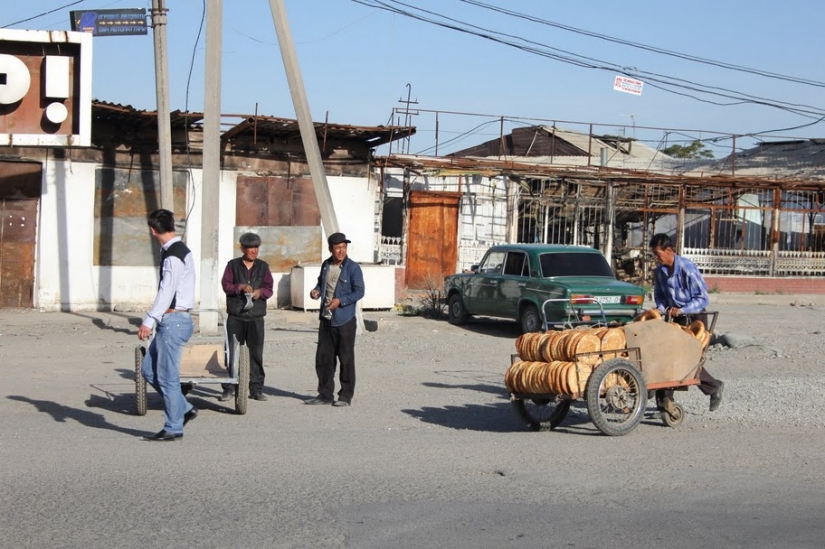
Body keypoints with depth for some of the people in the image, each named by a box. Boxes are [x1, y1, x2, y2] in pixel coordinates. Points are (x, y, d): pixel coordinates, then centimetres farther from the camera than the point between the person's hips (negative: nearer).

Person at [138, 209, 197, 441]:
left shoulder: (174, 255, -16)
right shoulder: (174, 251, 15)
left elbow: (166, 292, -22)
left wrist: (148, 321, -24)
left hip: (173, 320, -10)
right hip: (170, 321, 10)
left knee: (167, 376, -2)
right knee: (149, 369, 13)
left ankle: (173, 428, 6)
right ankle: (184, 409, 19)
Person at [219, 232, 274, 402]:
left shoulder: (263, 267, 13)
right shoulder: (233, 265, 8)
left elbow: (269, 289, 7)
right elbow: (225, 285, -1)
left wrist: (260, 292, -15)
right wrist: (241, 287, -18)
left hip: (256, 317, 1)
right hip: (235, 316, -1)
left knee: (256, 353, -1)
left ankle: (256, 389, 4)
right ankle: (229, 388, 4)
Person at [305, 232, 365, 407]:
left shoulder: (353, 268, -10)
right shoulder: (326, 265, 8)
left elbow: (359, 292, -12)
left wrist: (340, 301, -22)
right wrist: (316, 291, 1)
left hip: (345, 320, -6)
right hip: (326, 319, 6)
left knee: (346, 358, 2)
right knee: (323, 357, 9)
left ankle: (346, 396, 10)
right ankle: (325, 394, 19)